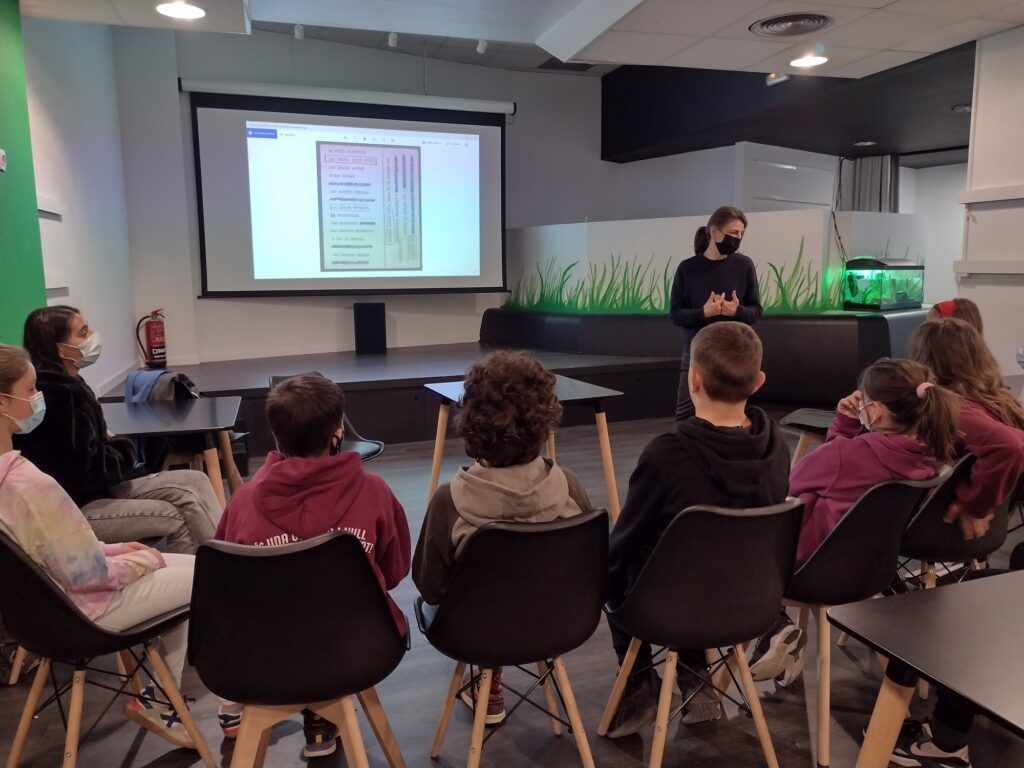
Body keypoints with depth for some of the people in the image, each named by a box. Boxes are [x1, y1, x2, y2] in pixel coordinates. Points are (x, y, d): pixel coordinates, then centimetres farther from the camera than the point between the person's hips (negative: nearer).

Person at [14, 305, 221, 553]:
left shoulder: (66, 385, 10)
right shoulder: (60, 396, -23)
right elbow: (87, 469, -24)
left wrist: (111, 442, -3)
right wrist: (124, 449, -5)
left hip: (94, 489, 10)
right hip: (74, 508, -10)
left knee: (195, 482, -2)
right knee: (180, 517, -13)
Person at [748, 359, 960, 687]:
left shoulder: (846, 454, -28)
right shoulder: (928, 456, -7)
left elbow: (791, 482, -8)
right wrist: (848, 424, -3)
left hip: (813, 563, -7)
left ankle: (775, 628, 4)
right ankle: (775, 627, 19)